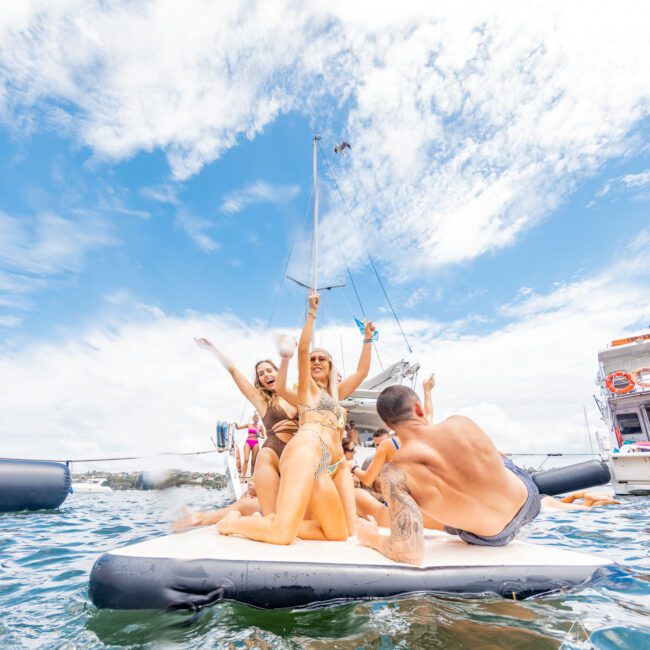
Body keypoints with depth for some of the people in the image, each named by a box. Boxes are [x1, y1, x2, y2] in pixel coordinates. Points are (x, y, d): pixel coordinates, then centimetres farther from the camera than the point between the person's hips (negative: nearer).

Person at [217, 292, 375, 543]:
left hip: (331, 465, 8)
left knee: (342, 532, -2)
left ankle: (281, 523, 4)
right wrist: (312, 313, 4)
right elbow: (303, 347, 1)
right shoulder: (307, 386, 16)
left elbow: (362, 372, 35)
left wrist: (367, 339, 36)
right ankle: (234, 522, 2)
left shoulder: (335, 392, 33)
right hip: (307, 449, -8)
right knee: (282, 534, -24)